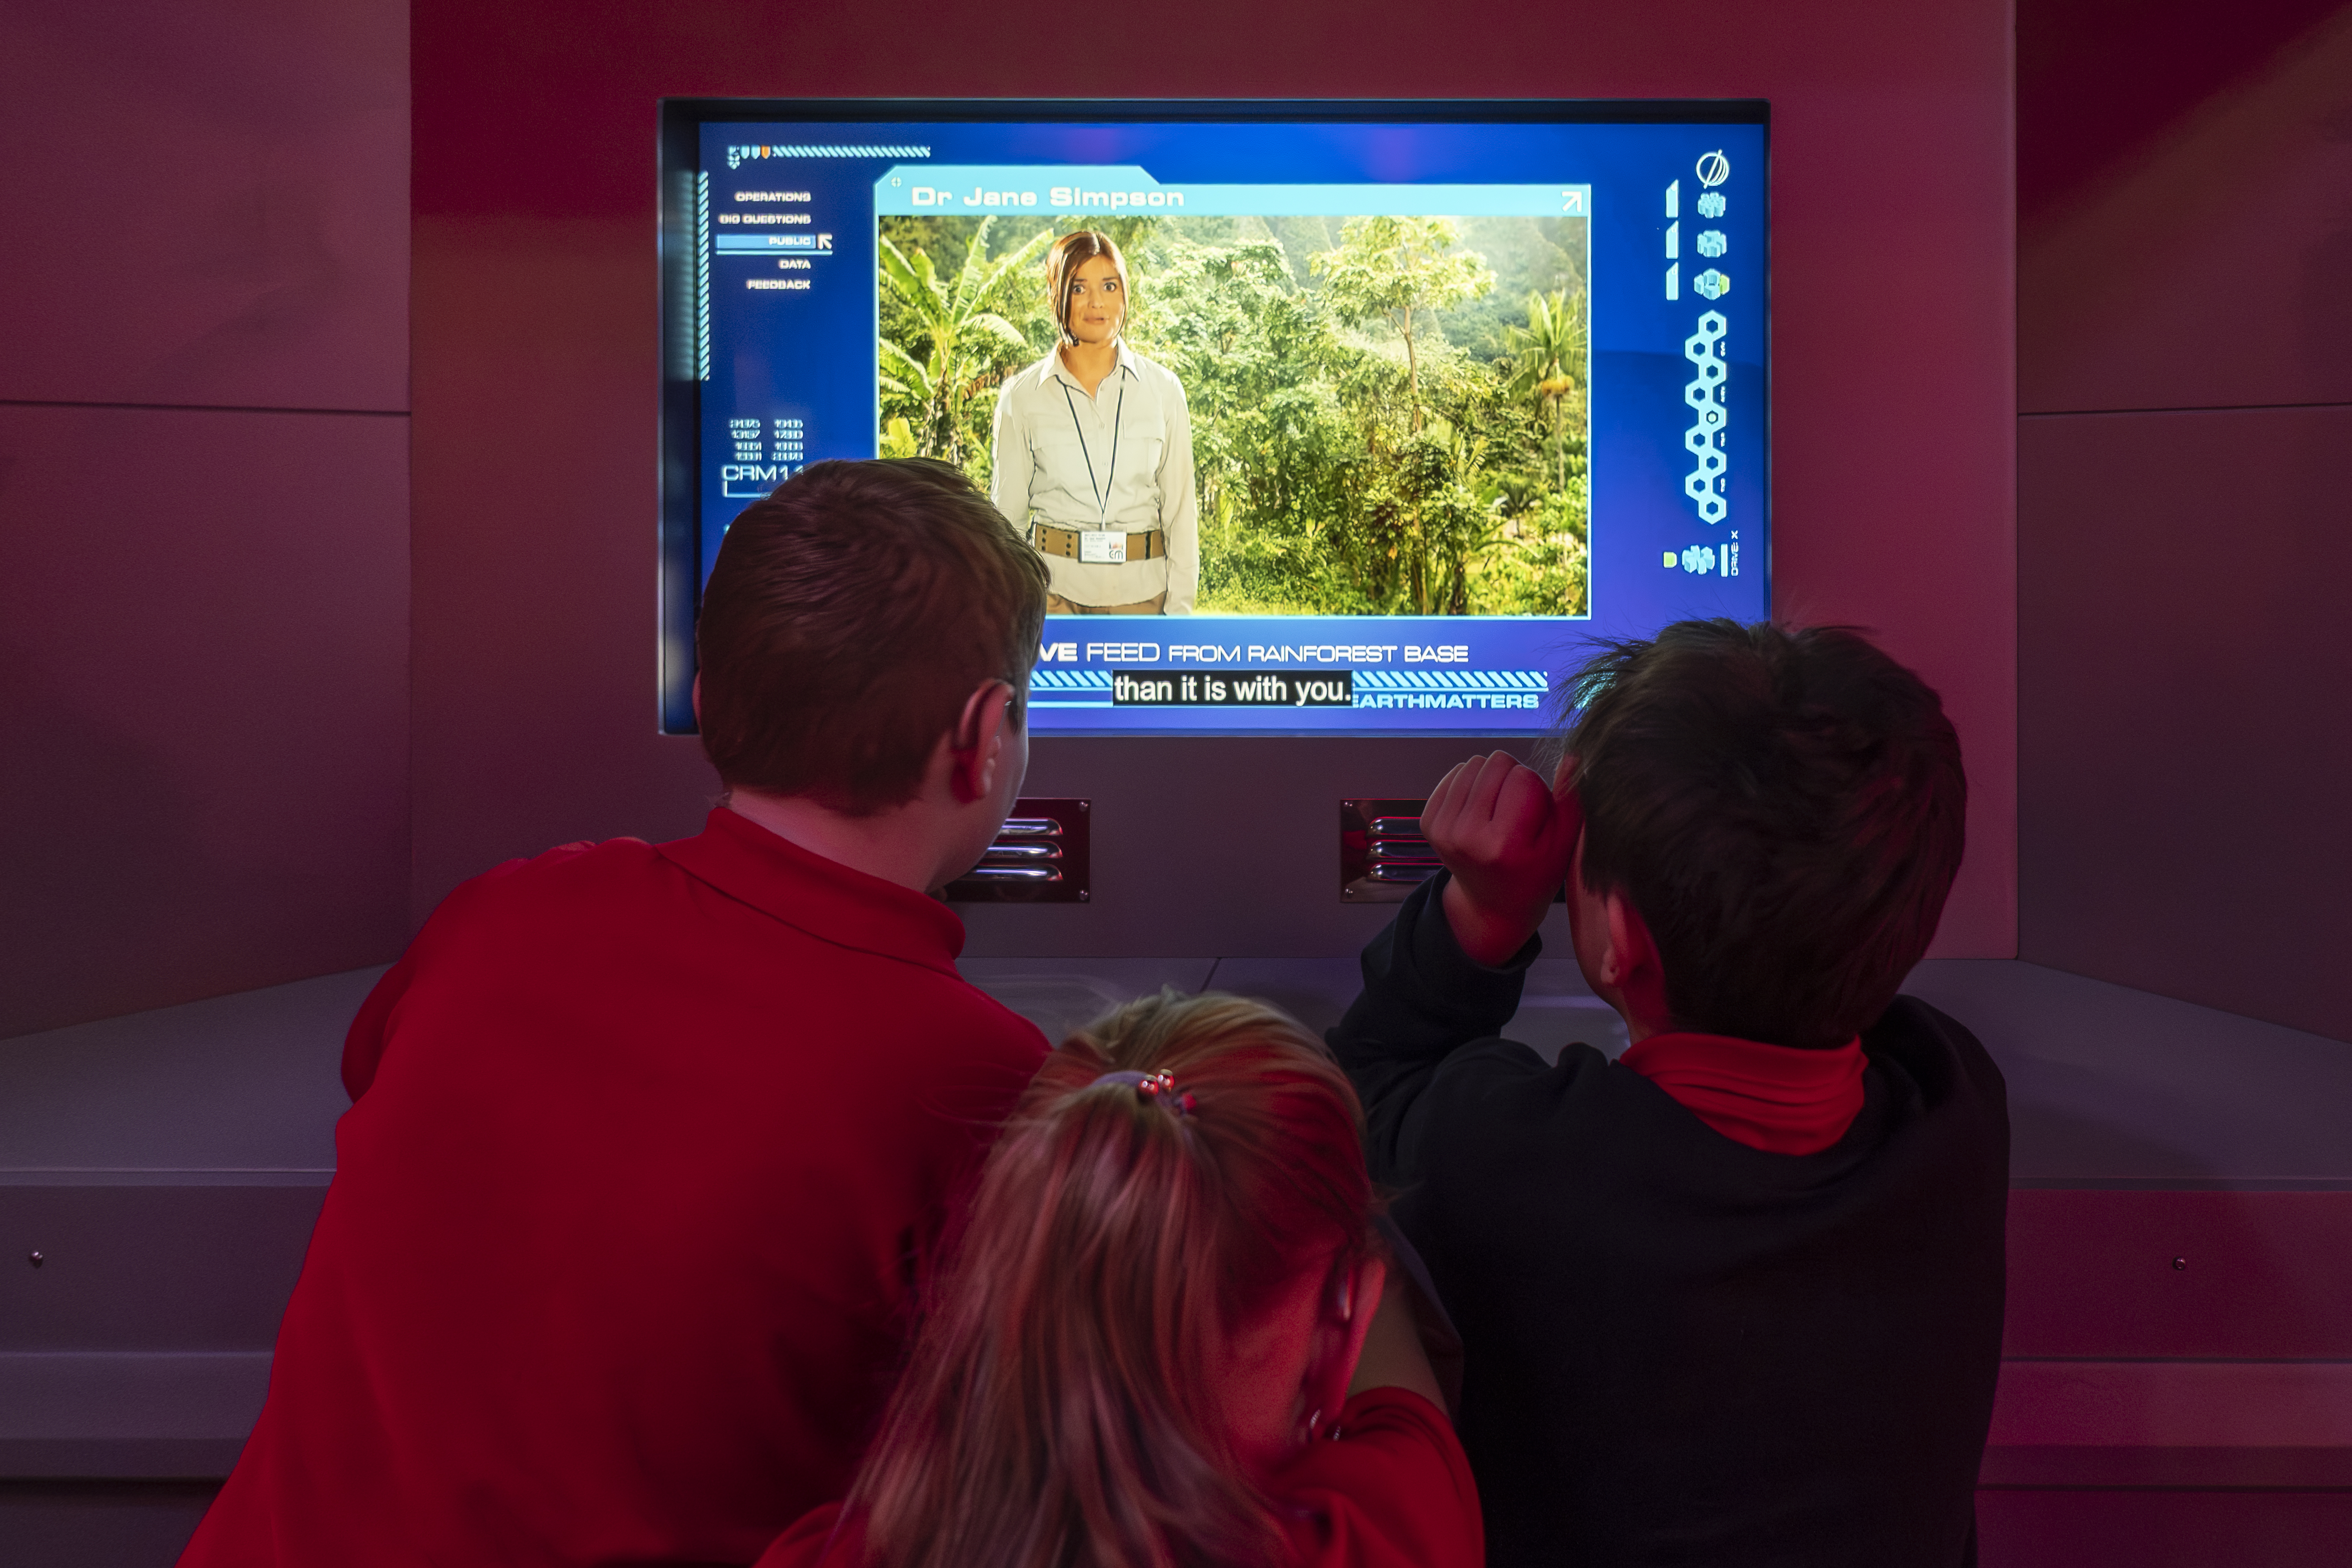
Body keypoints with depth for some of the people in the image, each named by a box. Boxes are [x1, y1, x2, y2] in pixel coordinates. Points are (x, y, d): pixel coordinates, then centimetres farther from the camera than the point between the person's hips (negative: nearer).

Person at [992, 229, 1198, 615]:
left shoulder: (1163, 390, 3)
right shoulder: (1022, 396, 1)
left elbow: (1180, 509, 4)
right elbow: (1007, 511, 5)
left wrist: (1180, 608, -1)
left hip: (1141, 590, 1)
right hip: (1052, 586, -1)